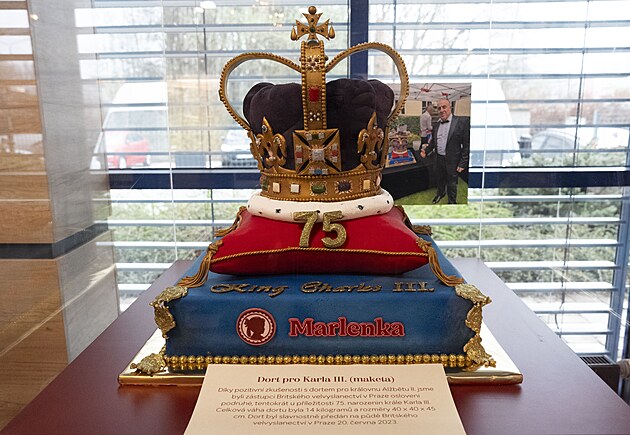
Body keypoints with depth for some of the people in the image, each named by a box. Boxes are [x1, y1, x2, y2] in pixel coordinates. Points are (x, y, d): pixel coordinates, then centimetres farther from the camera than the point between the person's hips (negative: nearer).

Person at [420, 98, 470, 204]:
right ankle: (440, 193, 50)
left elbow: (467, 144, -14)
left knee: (451, 184, 10)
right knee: (439, 179, 23)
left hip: (452, 161, -5)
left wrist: (463, 163, -16)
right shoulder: (436, 125, 5)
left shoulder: (462, 121, -14)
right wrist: (426, 151, -2)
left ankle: (452, 202, 31)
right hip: (439, 159, 5)